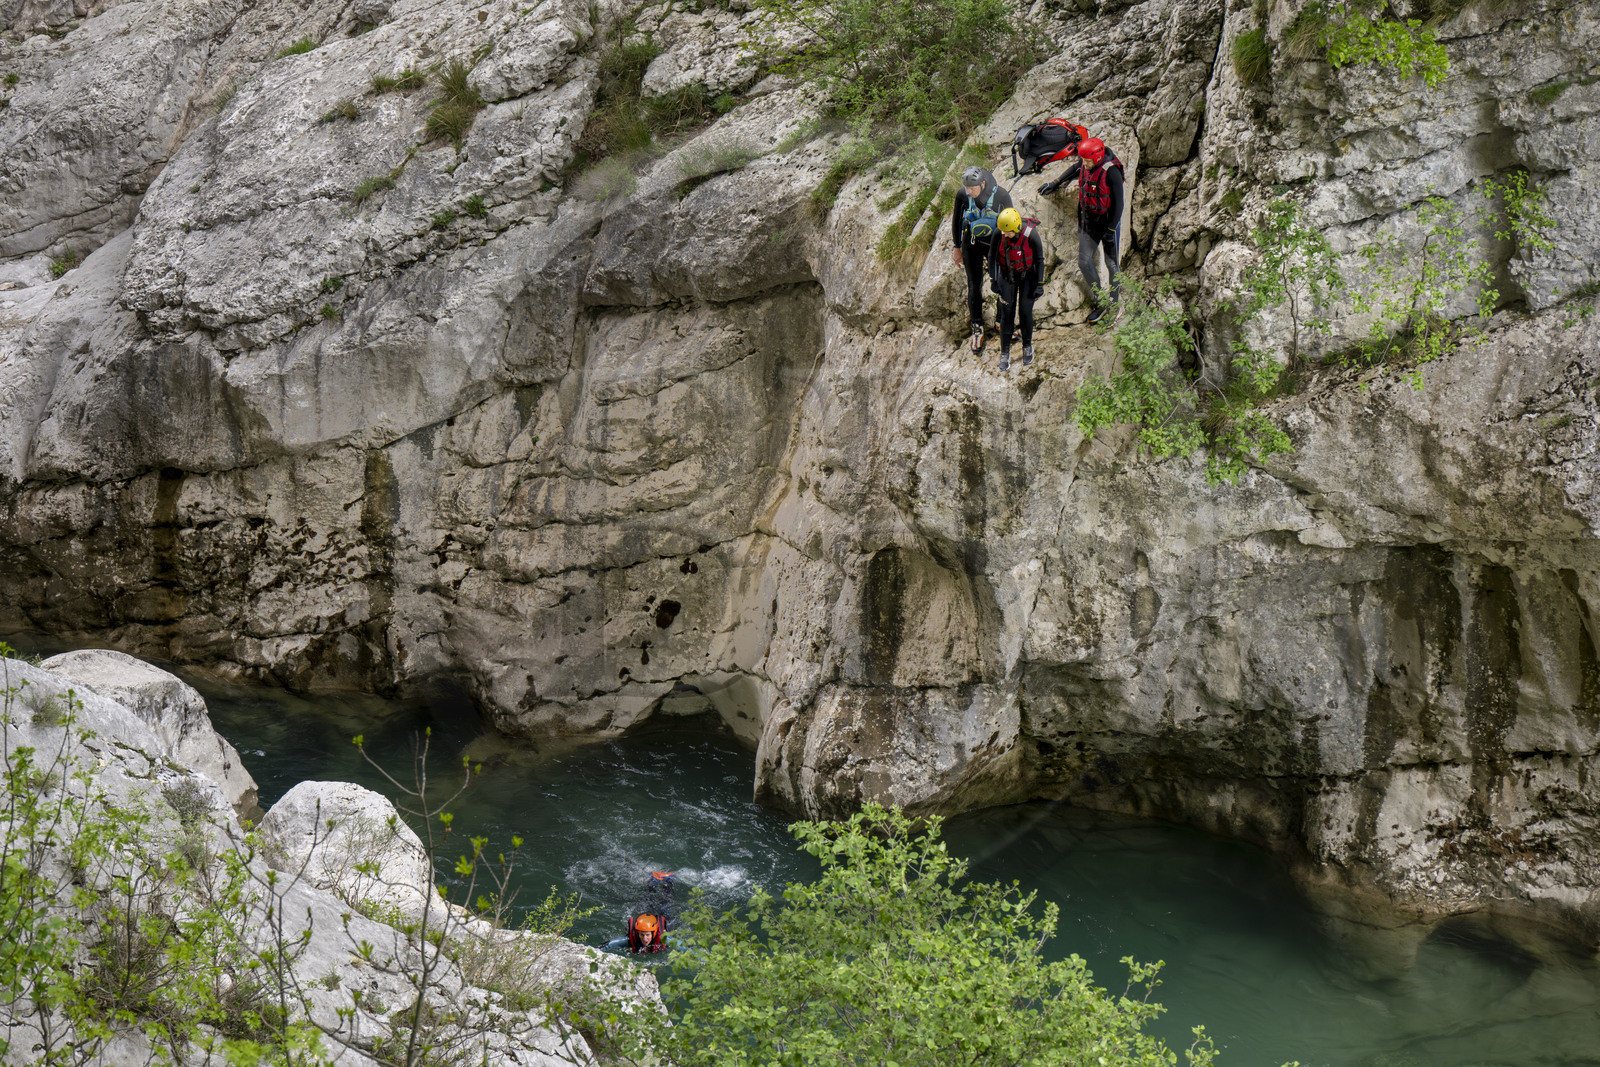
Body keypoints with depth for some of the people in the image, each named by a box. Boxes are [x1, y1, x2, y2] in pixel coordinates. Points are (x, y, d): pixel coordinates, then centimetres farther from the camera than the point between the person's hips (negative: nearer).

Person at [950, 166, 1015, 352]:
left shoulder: (1001, 196, -23)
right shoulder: (962, 195, -19)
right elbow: (956, 220, -1)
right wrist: (957, 248, 6)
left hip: (995, 244, 0)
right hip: (971, 244, 0)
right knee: (974, 286, 3)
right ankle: (977, 328, 19)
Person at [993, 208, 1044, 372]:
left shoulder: (1031, 234, -25)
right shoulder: (999, 234, -19)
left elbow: (1039, 259, -11)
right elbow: (994, 258, -4)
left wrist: (1040, 284, -8)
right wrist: (994, 281, -3)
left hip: (1027, 275, -2)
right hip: (1007, 275, 2)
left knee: (1025, 312, -2)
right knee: (1006, 314, -3)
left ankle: (1027, 346, 22)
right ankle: (1005, 352, 10)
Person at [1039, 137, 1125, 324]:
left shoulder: (1111, 172, -25)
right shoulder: (1084, 165, -5)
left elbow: (1118, 203, -20)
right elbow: (1075, 170, 22)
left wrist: (1111, 230, -18)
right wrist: (1055, 183, 26)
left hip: (1108, 222, -6)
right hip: (1088, 221, 6)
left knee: (1111, 264, 5)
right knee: (1084, 262, 5)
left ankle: (1113, 304, 22)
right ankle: (1098, 301, 20)